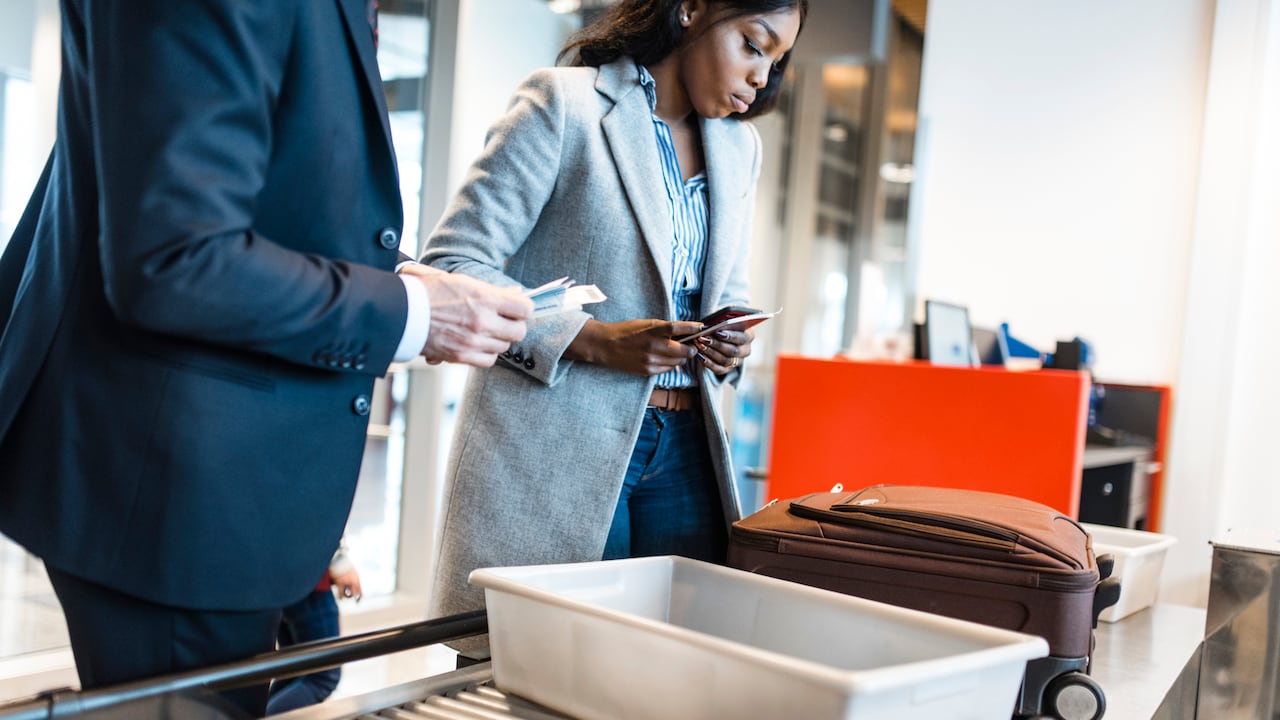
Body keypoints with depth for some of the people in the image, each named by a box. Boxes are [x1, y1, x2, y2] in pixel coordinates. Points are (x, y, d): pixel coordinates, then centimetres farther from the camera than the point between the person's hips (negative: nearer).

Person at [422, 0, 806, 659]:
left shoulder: (739, 145, 14)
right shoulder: (562, 103, -6)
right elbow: (451, 266, -10)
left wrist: (730, 346, 0)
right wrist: (595, 340, -19)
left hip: (684, 444, 6)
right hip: (556, 447, -6)